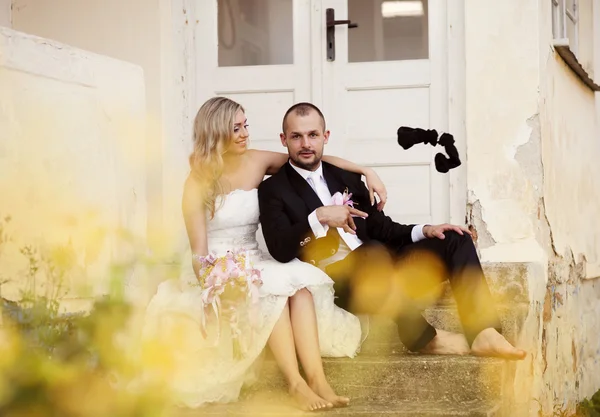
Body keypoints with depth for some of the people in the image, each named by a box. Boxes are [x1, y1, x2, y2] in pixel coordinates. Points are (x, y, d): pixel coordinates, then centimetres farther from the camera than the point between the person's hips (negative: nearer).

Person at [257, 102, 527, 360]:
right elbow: (280, 250, -11)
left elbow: (379, 227, 20)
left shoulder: (344, 177, 20)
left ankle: (483, 334, -21)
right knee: (374, 253, -39)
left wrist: (423, 231, 3)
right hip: (334, 281, -7)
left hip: (379, 271, 7)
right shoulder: (273, 190, 3)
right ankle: (423, 338, -20)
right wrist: (318, 218, -23)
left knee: (456, 241, -7)